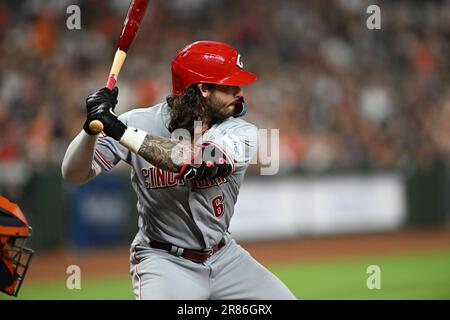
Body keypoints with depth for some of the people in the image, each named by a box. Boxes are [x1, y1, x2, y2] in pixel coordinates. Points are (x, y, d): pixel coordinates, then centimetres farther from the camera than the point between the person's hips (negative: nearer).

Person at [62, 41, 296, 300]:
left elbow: (197, 162, -32)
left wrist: (121, 131, -36)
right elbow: (74, 175, -13)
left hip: (224, 259, 4)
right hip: (164, 260, -3)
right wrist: (91, 127, -33)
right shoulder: (141, 123, -12)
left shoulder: (242, 134, -11)